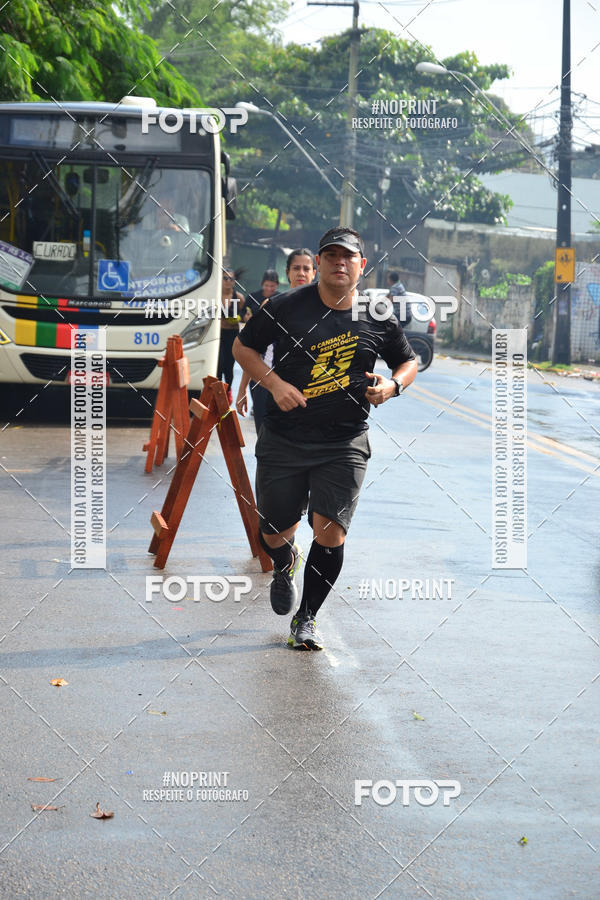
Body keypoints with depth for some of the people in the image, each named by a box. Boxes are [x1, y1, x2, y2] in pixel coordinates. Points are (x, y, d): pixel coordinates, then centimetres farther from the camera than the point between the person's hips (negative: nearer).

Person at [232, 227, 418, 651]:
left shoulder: (378, 319, 1)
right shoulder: (285, 308, -4)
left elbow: (409, 361, 17)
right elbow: (243, 346, 6)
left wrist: (392, 385, -5)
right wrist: (275, 383, -9)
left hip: (345, 444, 0)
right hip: (284, 439, 0)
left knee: (330, 534, -11)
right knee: (275, 535, 8)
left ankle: (307, 617, 10)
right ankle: (286, 563, 46)